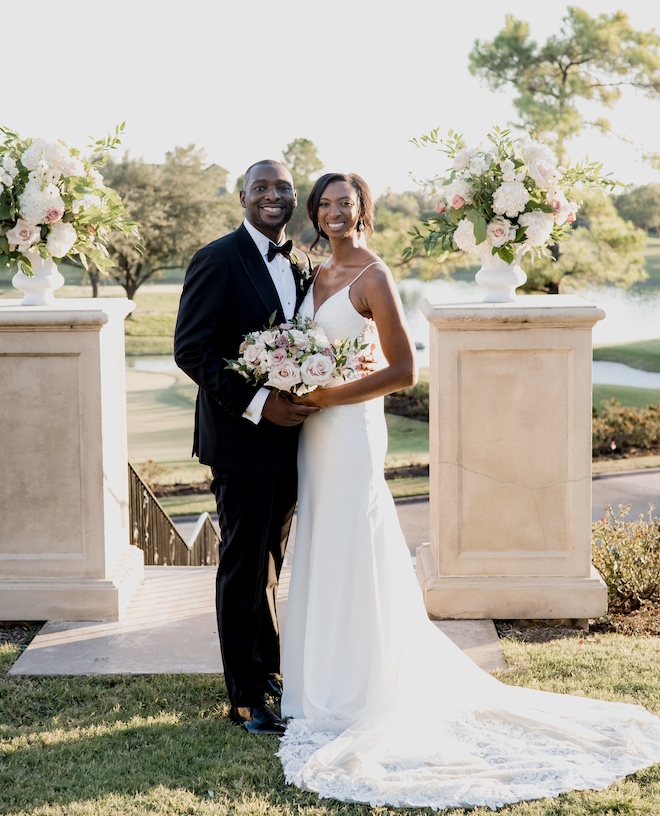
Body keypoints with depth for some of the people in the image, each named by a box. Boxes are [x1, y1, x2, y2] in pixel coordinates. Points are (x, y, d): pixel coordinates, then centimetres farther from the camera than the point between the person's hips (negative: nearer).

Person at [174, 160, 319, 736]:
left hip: (289, 434, 7)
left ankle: (271, 668, 32)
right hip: (243, 438, -7)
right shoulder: (218, 260, -11)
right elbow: (191, 350, -16)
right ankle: (248, 698, 11)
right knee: (244, 568, 1)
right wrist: (257, 403, -22)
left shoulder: (302, 264, 10)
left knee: (271, 562, 18)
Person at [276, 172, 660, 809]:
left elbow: (403, 371, -15)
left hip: (351, 430, -8)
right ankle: (327, 690, 25)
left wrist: (331, 396, -17)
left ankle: (359, 702, 9)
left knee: (353, 561, -2)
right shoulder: (317, 275, 12)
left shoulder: (373, 277, -12)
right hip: (316, 433, 8)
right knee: (322, 559, 13)